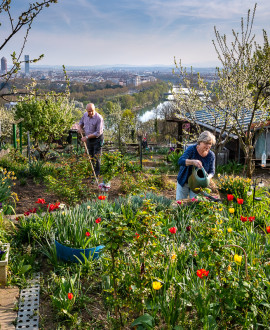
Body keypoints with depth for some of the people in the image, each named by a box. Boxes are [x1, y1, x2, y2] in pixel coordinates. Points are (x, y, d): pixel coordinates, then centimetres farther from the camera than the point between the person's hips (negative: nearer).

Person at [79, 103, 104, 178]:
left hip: (97, 139, -6)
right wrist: (80, 128, -3)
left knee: (96, 158, -6)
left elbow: (98, 133, -23)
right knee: (91, 157, 13)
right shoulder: (85, 115, -3)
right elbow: (81, 122, 19)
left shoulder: (99, 118, -23)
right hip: (89, 139, 6)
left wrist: (86, 137, -21)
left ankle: (96, 176, 0)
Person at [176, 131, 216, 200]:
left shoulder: (211, 155, -10)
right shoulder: (191, 149, -18)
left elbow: (212, 171, -2)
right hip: (184, 182, -1)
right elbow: (180, 161, -30)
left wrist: (208, 177, -26)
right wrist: (193, 162, -49)